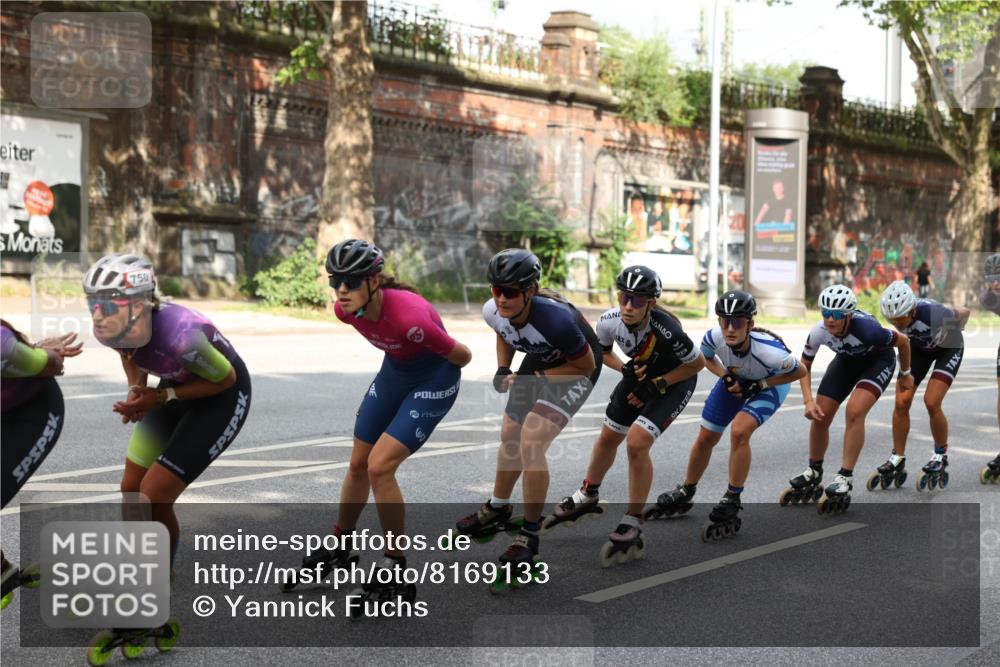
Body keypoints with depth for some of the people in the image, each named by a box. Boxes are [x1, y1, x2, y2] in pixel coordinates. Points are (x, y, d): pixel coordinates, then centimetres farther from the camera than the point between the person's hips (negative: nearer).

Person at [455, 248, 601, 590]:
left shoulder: (555, 319, -40)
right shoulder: (492, 311, -21)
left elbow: (585, 366, -22)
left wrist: (538, 379, -25)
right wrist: (502, 370, -6)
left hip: (575, 370, -7)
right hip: (539, 361, 7)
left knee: (530, 442, -19)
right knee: (510, 435, 14)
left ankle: (530, 537, -8)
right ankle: (497, 511, 38)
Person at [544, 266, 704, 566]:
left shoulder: (666, 329, -38)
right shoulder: (609, 321, -24)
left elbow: (698, 363, -21)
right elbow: (602, 351, 1)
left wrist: (656, 386, -22)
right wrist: (625, 369, -17)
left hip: (675, 380, -6)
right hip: (641, 374, 6)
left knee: (636, 442, -22)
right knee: (608, 436, 16)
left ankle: (632, 525, -8)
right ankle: (586, 496, 43)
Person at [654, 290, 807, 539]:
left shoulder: (768, 350, -42)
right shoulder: (714, 336, -32)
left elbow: (800, 371, -22)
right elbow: (706, 357, -5)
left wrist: (759, 385, -27)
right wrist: (725, 377, -21)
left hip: (770, 385, -4)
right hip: (735, 380, 4)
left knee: (739, 431, -29)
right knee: (705, 438, 7)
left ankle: (731, 504, -14)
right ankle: (685, 494, 34)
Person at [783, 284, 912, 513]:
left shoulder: (867, 329, -40)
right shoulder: (819, 332, -29)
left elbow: (903, 341, -19)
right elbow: (804, 366, -10)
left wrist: (905, 374, -3)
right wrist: (808, 401, -22)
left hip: (878, 360, -4)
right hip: (846, 360, 4)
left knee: (854, 412, -25)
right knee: (820, 416, -3)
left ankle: (845, 478, -14)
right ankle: (813, 474, 19)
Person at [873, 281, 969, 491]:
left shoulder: (933, 313, -40)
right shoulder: (895, 313, -28)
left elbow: (965, 313, -18)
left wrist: (952, 332, 2)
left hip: (948, 349, -4)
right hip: (919, 346, 4)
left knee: (931, 403, -18)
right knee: (901, 402, -7)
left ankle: (940, 456, 3)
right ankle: (897, 460, 5)